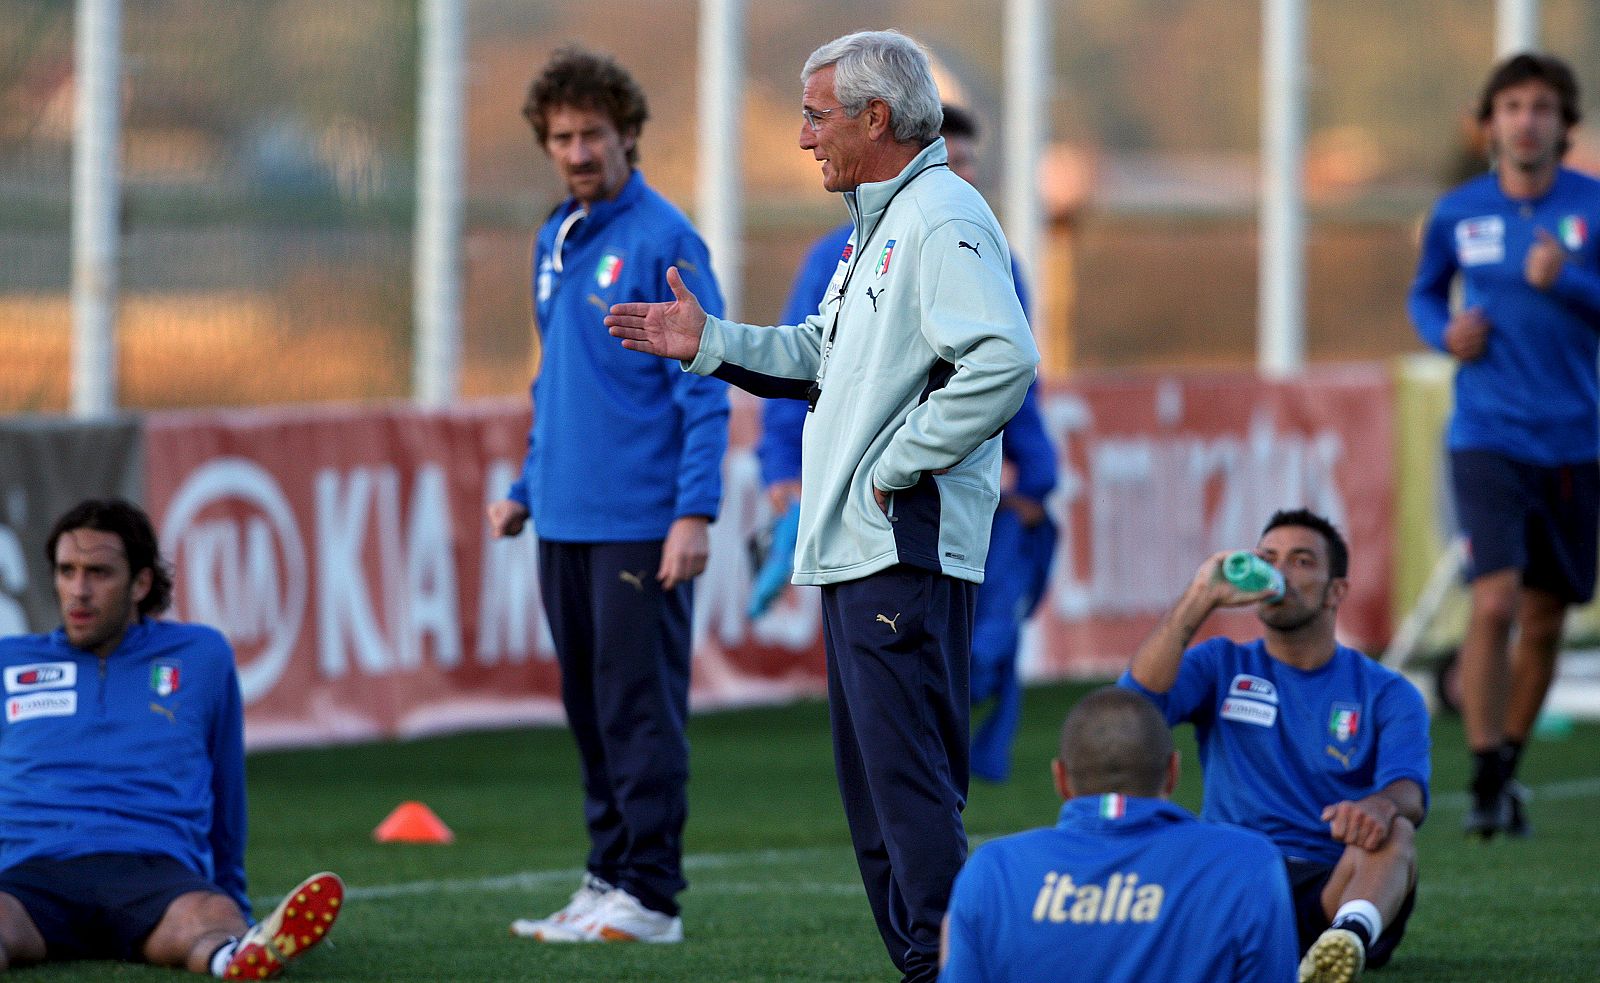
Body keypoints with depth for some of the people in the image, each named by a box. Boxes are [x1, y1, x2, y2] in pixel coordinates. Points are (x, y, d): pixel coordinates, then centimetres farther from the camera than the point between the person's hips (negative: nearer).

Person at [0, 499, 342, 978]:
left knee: (211, 918, -41)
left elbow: (224, 788, 29)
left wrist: (230, 897, 35)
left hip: (154, 868, 0)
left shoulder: (201, 655, 21)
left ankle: (240, 957, -75)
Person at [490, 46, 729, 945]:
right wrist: (527, 489, 18)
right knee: (590, 713, 11)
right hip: (565, 522, 8)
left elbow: (704, 390, -12)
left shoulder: (664, 242, -9)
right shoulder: (556, 240, 14)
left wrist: (696, 512, -19)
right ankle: (607, 879, 18)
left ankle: (649, 895, -1)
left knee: (640, 710, -5)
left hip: (640, 525, -8)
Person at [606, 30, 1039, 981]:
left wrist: (900, 464, -22)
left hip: (906, 551, -11)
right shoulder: (881, 224, 20)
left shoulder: (943, 220, -14)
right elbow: (825, 351, 30)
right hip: (855, 546, 11)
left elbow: (1003, 359, -28)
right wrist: (711, 342, 19)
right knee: (874, 784, 14)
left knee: (911, 779, -12)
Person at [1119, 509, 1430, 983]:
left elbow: (1410, 793, -8)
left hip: (1338, 891, -1)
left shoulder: (1388, 694, 12)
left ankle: (1352, 935, -66)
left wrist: (1382, 805, -34)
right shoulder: (1222, 666, 18)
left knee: (1392, 832, -34)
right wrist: (1200, 599, -5)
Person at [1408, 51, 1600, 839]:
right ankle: (1486, 784, -9)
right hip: (1486, 439, -1)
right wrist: (1444, 331, -3)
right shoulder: (1458, 213, 2)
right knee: (1495, 603, -17)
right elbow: (1424, 292, 18)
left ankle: (1509, 766, 30)